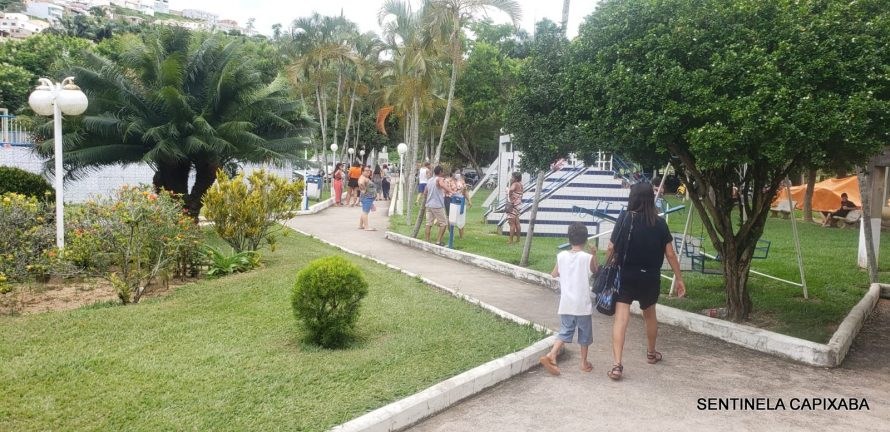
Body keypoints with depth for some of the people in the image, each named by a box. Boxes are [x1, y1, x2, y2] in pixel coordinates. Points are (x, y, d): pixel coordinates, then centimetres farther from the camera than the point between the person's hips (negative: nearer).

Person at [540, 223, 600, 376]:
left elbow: (554, 274, 10)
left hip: (566, 304, 2)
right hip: (583, 305, -2)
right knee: (584, 333, 14)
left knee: (565, 332, 11)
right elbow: (596, 272, 9)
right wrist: (594, 254, 9)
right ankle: (584, 363, 24)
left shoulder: (561, 256, -3)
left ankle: (551, 355, -6)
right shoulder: (588, 258, -10)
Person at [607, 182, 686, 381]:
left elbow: (612, 248, -9)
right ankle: (651, 353, 44)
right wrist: (679, 278, 9)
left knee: (621, 318, -4)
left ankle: (617, 365, -13)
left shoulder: (625, 218, -9)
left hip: (626, 276, -3)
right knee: (649, 315, 24)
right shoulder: (660, 223, -3)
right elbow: (670, 254, 0)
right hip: (650, 277, 3)